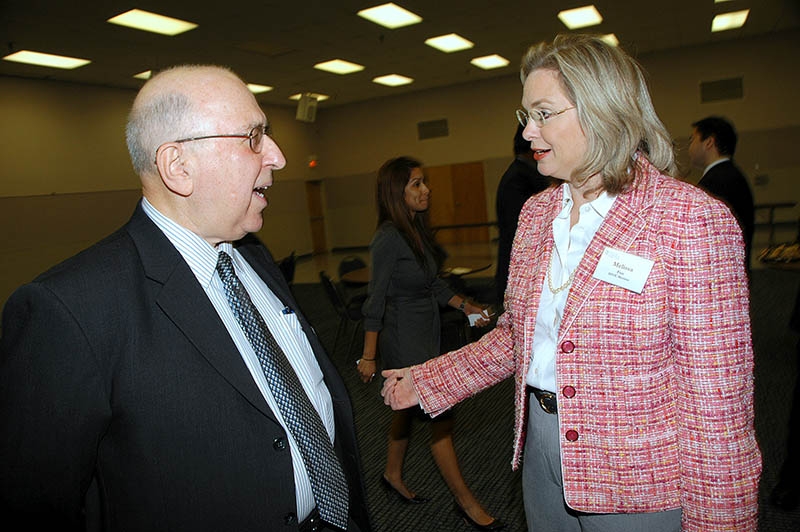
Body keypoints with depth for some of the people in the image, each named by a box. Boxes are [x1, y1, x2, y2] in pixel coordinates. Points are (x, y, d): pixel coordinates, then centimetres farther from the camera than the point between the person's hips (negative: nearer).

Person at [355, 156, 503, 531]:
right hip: (404, 338, -9)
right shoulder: (389, 238, -19)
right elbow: (375, 300, -17)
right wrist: (369, 356, -14)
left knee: (409, 407, 21)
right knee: (441, 417, -1)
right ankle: (465, 501, 15)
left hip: (426, 333, 9)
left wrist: (465, 306, 4)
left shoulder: (417, 230, 6)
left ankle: (393, 475, 41)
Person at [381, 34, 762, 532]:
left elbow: (718, 397, -17)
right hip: (541, 446, 6)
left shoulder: (692, 219, -18)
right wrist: (425, 381, 4)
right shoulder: (536, 213, 2)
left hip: (641, 486, -5)